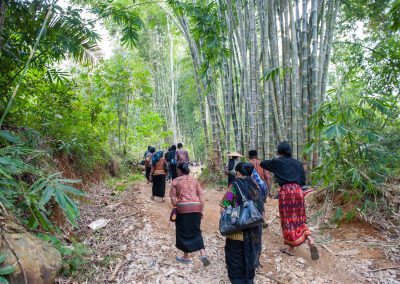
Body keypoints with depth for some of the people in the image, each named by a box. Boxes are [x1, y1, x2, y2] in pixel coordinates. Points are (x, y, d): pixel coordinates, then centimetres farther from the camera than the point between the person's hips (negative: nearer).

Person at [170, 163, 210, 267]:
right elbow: (201, 197, 4)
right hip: (196, 207, 3)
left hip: (183, 208, -3)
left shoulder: (175, 181, 4)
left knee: (184, 232, 13)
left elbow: (173, 201, -4)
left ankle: (186, 256, 25)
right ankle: (203, 254, 0)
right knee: (196, 231, 14)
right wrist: (202, 211, 7)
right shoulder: (195, 180, 12)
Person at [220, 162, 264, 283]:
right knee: (249, 262, 22)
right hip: (254, 234, 5)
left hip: (237, 233, -5)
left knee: (236, 266, 11)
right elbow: (261, 211, 7)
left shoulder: (235, 186, -11)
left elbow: (223, 209, -16)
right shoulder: (255, 187, 3)